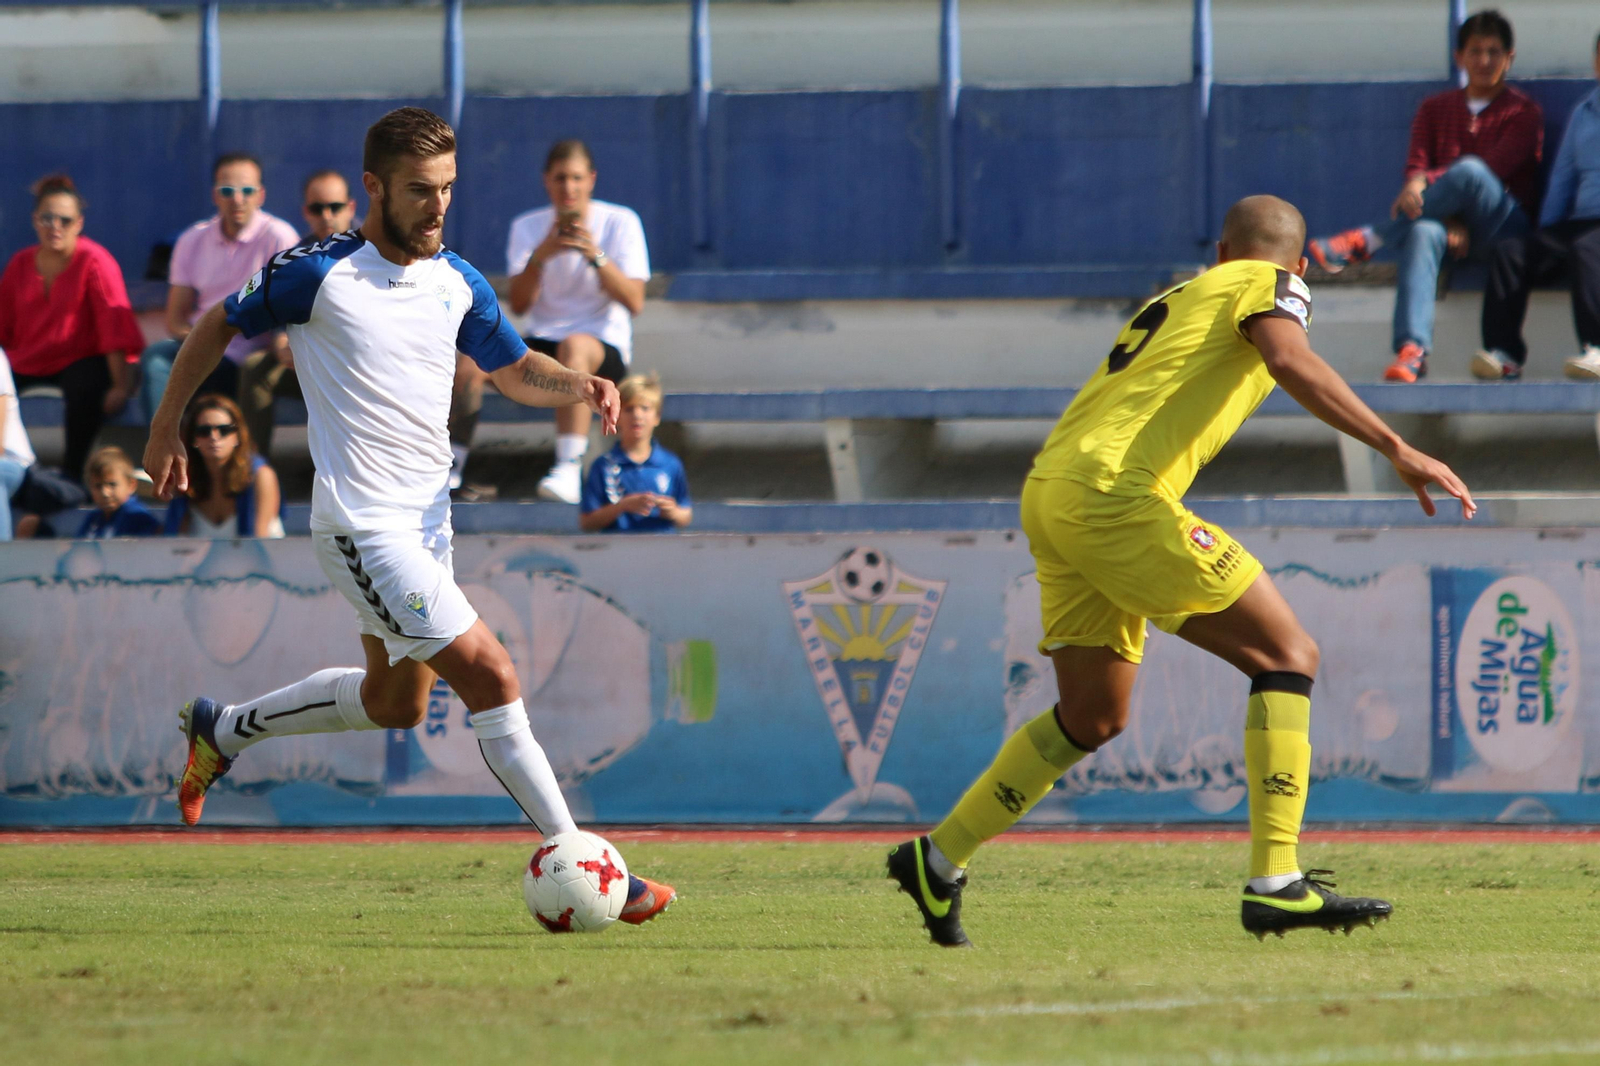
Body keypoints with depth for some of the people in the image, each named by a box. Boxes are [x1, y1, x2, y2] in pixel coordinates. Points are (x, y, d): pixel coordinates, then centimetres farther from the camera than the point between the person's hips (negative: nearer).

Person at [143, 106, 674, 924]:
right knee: (491, 677, -15)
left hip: (427, 519, 8)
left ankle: (222, 731, 41)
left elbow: (515, 371, 17)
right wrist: (166, 428, 8)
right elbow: (218, 327, 3)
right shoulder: (317, 273, -12)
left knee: (393, 703, 22)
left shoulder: (457, 282, 5)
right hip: (363, 526, -8)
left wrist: (577, 385, -5)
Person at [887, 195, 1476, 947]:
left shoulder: (1175, 299, 30)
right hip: (1114, 492, -8)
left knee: (1094, 716, 21)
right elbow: (1291, 362, -15)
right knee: (1288, 657, -5)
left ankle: (939, 857, 23)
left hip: (1051, 492, 8)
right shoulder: (1267, 284, 5)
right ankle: (1276, 883, -14)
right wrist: (1397, 449, -21)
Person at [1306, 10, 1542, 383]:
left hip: (1504, 225, -2)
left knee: (1469, 171, -35)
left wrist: (1426, 183, -25)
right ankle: (1412, 351, -54)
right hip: (1448, 225, 2)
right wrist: (1447, 215, -15)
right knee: (1423, 233, -36)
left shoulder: (1523, 112, 7)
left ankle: (1369, 239, -29)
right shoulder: (1435, 109, 19)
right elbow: (1416, 168, 5)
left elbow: (1496, 168, -10)